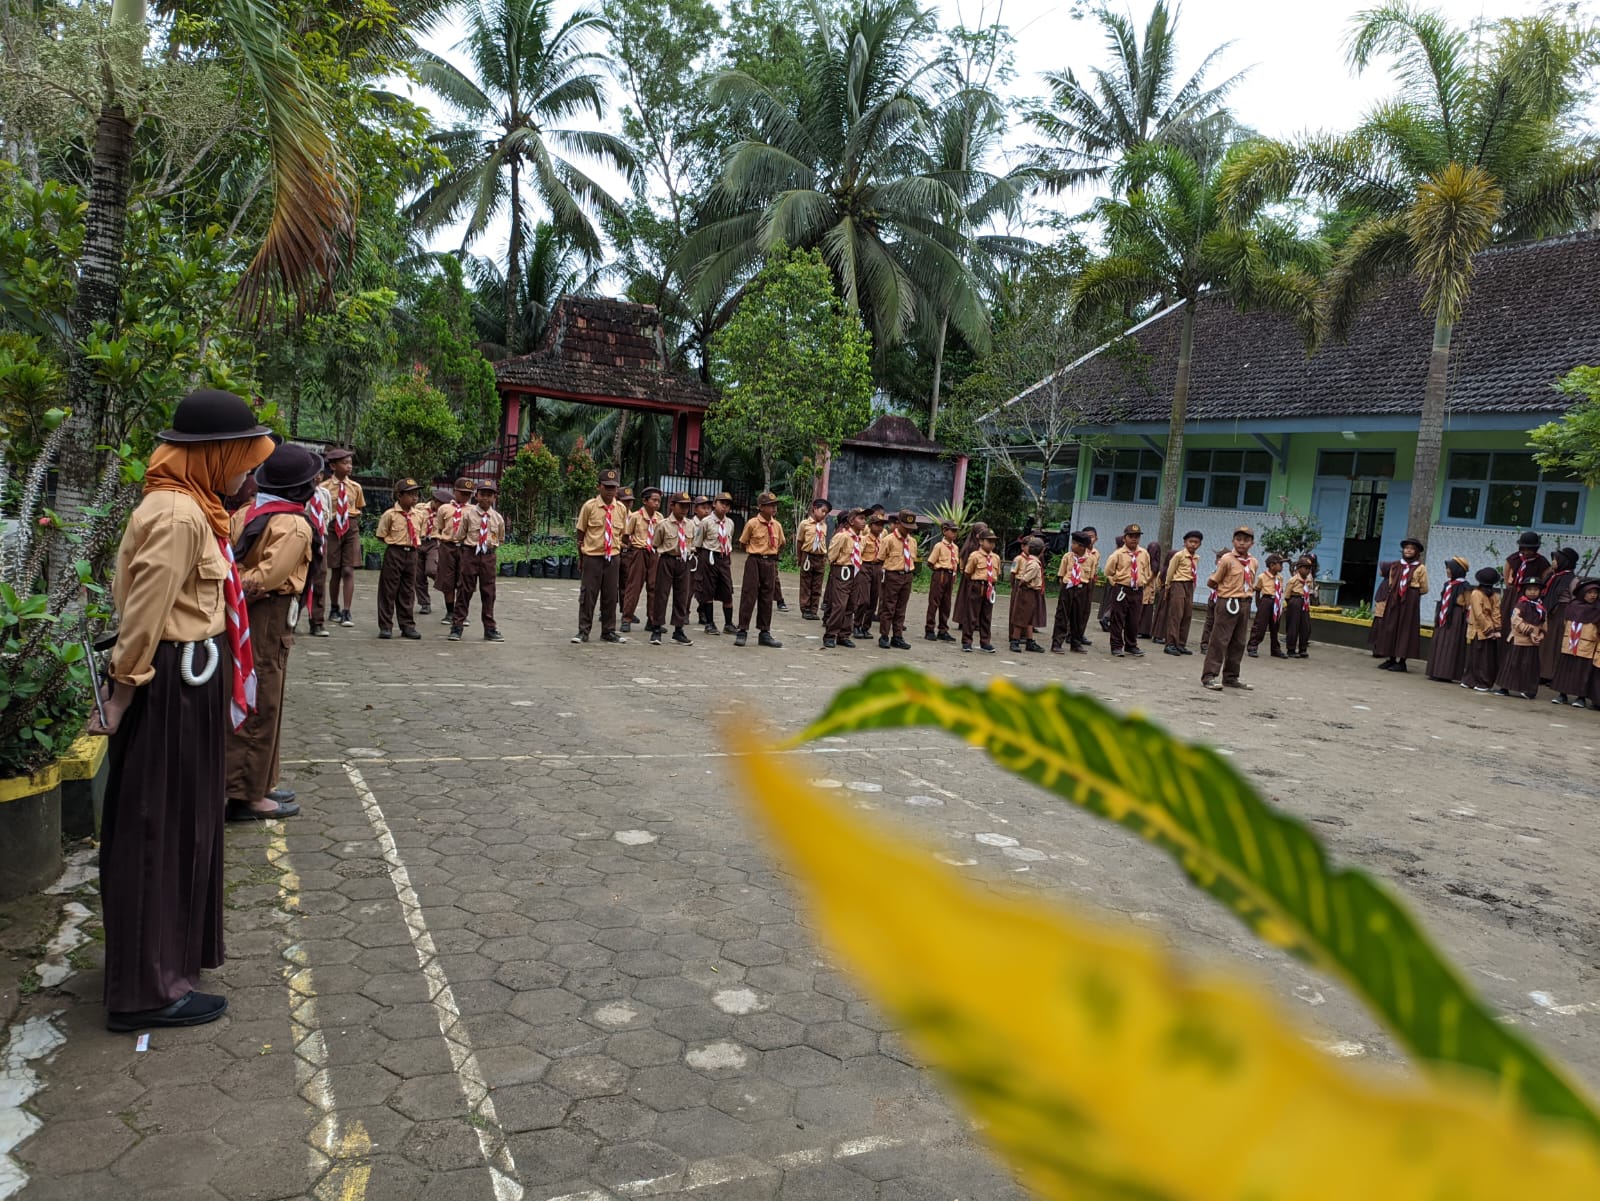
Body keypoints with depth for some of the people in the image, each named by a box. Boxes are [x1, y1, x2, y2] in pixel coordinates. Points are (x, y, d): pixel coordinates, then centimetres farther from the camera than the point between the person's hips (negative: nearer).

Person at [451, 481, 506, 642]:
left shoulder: (498, 518, 3)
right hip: (470, 554, -2)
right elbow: (461, 536, 5)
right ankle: (457, 626, 8)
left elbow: (500, 538, 17)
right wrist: (468, 546, 7)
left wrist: (492, 546, 9)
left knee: (488, 592, 7)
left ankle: (490, 629, 15)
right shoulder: (469, 514, -3)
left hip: (489, 556, 2)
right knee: (464, 590, 1)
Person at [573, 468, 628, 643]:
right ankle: (583, 631, 9)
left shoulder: (621, 508, 2)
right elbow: (580, 533, 1)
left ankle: (608, 632, 17)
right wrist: (581, 557, 3)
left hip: (613, 557, 3)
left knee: (610, 595, 7)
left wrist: (618, 553, 11)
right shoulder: (589, 506, -7)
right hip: (592, 556, -3)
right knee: (588, 594, 0)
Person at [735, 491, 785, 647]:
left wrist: (771, 553, 11)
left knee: (767, 597, 9)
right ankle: (742, 631, 3)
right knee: (749, 595, -3)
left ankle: (765, 633, 16)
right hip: (754, 561, -5)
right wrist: (755, 552, 5)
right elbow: (743, 543, 2)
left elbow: (780, 544, 20)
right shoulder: (752, 523, -8)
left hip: (770, 563, 5)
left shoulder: (777, 526, 5)